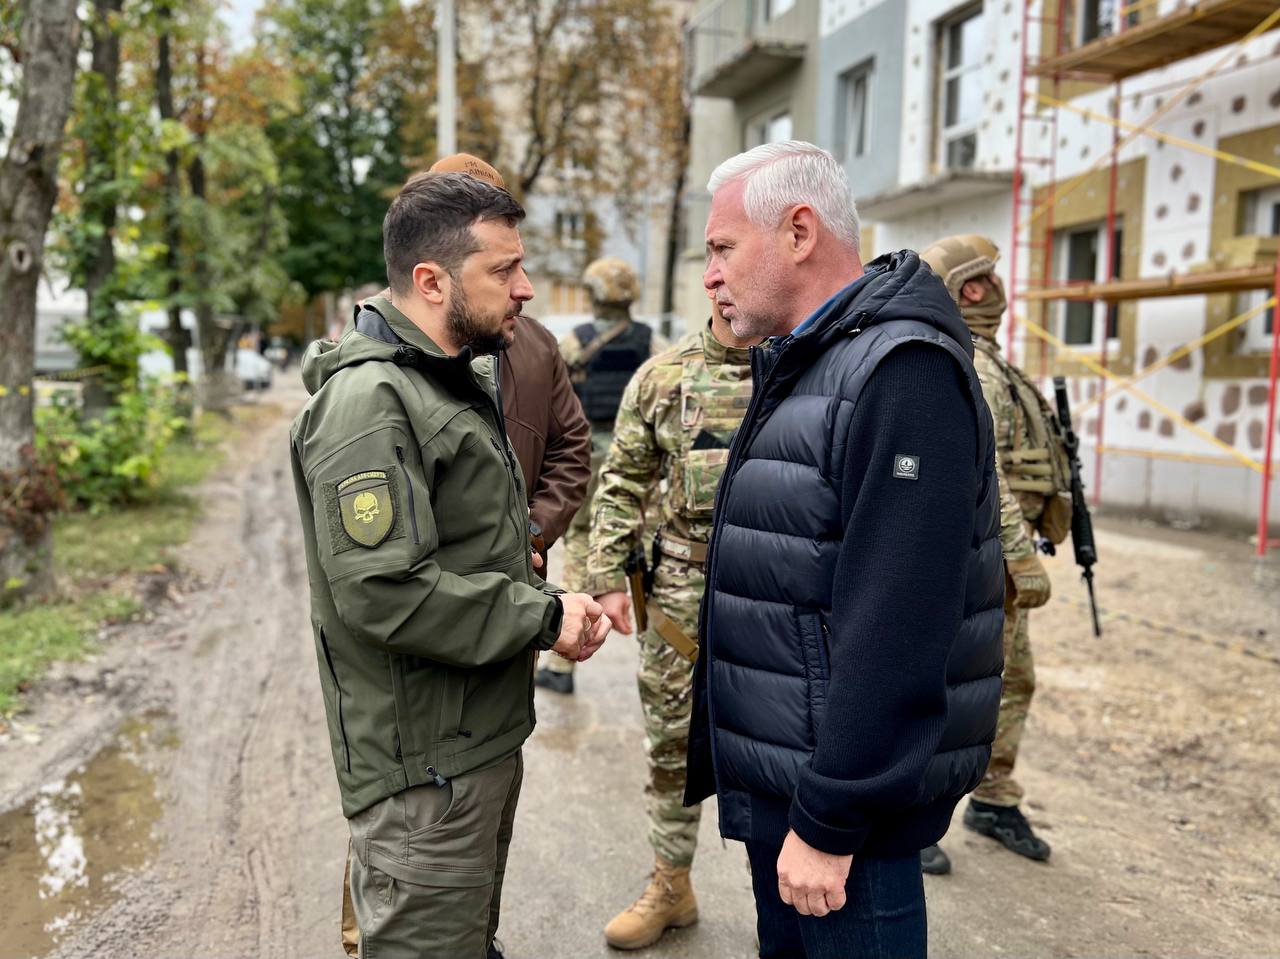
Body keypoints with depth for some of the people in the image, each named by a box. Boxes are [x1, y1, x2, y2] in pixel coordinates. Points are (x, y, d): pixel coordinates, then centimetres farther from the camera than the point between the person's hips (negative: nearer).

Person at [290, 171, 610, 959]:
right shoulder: (369, 400, -19)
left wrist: (547, 602, 3)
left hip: (485, 737, 10)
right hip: (424, 766, -10)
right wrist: (543, 618, -19)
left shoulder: (460, 382, 14)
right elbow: (381, 592, -28)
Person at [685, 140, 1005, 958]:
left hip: (843, 796, -9)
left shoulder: (902, 371, -19)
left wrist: (831, 820, -22)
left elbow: (893, 630, -25)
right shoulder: (804, 367, 12)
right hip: (778, 778, 9)